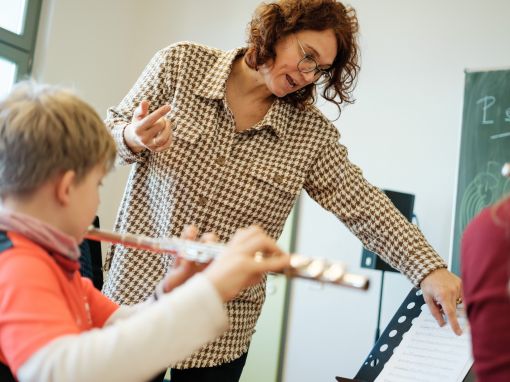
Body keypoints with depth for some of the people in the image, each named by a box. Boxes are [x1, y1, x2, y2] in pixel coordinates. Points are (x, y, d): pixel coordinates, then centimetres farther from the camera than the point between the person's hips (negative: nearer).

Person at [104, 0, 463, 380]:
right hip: (135, 290, 0)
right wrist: (133, 139, -23)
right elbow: (109, 133, 0)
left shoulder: (312, 134, -4)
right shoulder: (180, 64, -5)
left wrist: (430, 270, -16)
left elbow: (363, 206, -5)